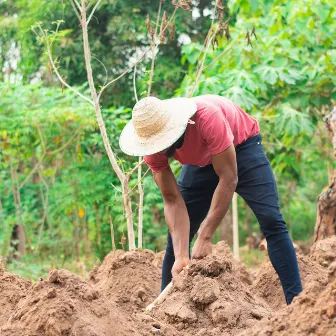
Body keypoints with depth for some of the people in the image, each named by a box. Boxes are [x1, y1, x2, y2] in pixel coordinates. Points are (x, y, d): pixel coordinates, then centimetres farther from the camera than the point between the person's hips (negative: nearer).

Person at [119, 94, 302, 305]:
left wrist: (205, 237, -38)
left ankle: (295, 301, -17)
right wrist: (181, 257, -33)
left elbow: (228, 179, -37)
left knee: (271, 221, -19)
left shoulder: (207, 117, -41)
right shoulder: (152, 146, -26)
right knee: (177, 235, -5)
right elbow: (173, 201, -23)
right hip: (201, 160, 4)